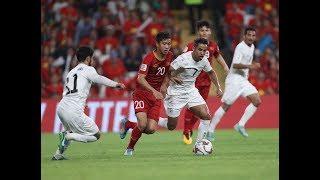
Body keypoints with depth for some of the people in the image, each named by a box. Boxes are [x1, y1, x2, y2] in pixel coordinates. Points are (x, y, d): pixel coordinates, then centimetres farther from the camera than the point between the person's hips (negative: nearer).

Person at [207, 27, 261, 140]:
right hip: (234, 79, -9)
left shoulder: (252, 47, 13)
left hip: (243, 80, 9)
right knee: (225, 106, -7)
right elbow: (235, 64, -25)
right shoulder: (240, 47, -15)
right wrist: (250, 66, -33)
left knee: (257, 101, -3)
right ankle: (210, 131, 0)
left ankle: (240, 125, 0)